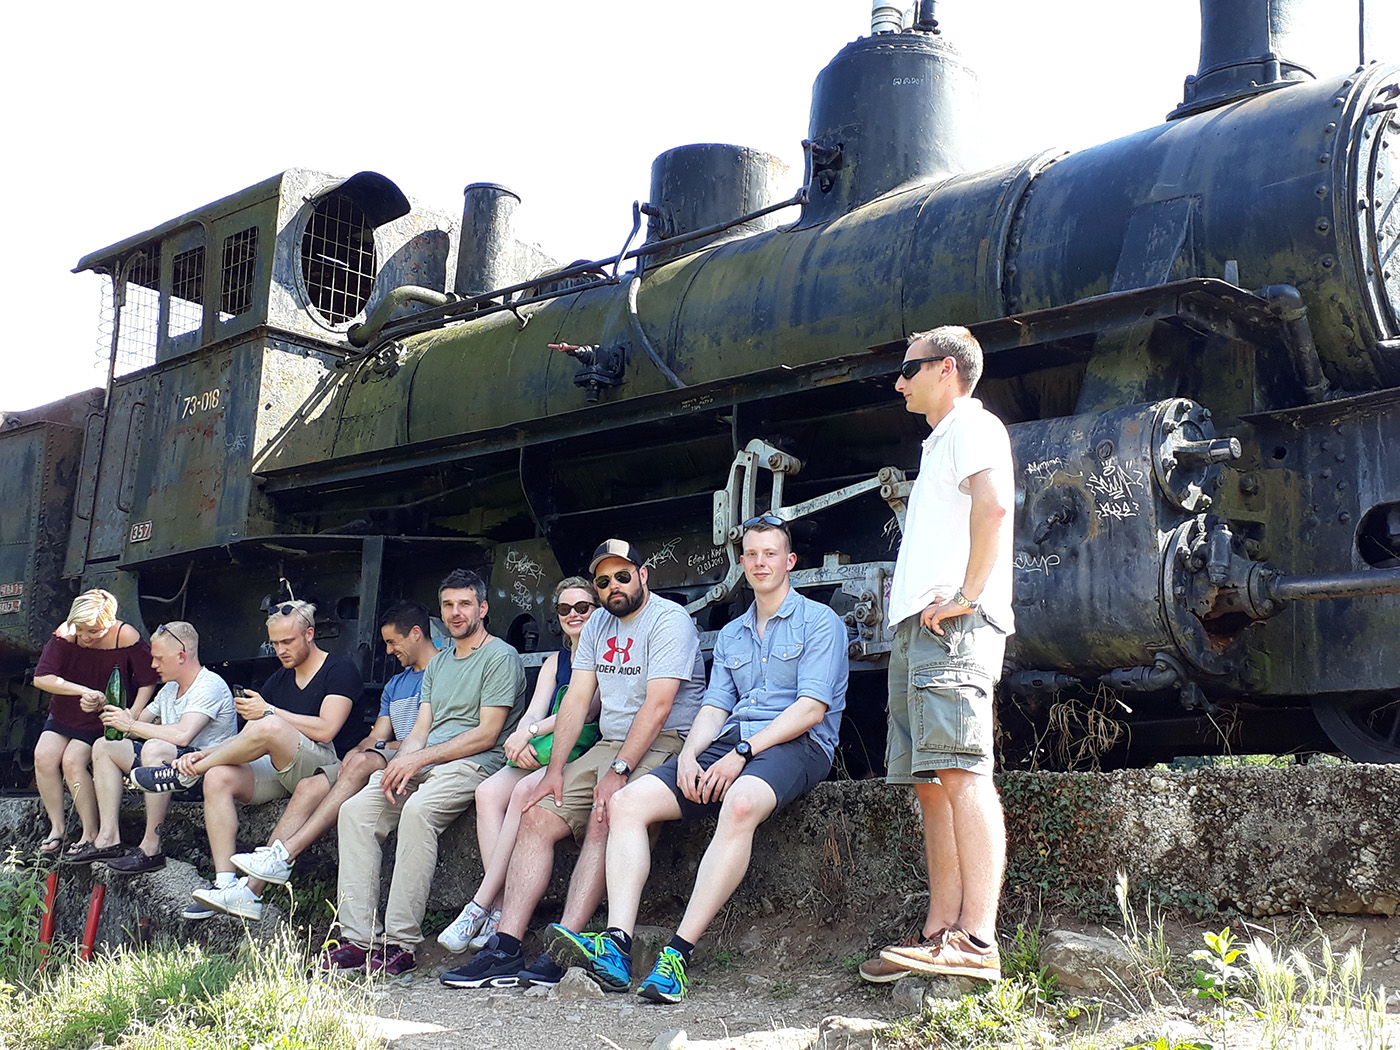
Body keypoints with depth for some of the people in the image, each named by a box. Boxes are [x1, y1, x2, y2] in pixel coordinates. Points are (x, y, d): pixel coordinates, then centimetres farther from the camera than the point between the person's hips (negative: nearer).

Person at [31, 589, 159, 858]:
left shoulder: (127, 638, -21)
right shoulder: (66, 634, -14)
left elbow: (148, 681, -12)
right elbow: (41, 678, -20)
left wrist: (132, 718, -22)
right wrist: (84, 691, -31)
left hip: (103, 720, -4)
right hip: (64, 714, 4)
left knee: (73, 761, -22)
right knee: (44, 756, -17)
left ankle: (92, 834, -12)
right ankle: (56, 828, -4)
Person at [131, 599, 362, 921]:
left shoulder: (340, 669, 0)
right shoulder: (278, 680, 21)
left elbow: (325, 730, -14)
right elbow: (245, 740, 14)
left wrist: (269, 712, -11)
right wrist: (202, 755, -3)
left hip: (324, 770, -7)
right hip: (278, 771, 7)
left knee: (269, 728, -34)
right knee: (218, 777, -22)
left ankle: (183, 774, -10)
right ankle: (226, 883, -27)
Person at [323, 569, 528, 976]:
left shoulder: (500, 657, 0)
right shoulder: (438, 663, 25)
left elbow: (487, 734, -9)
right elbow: (420, 731, 18)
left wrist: (420, 758, -14)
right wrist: (399, 765, -5)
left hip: (475, 762, -7)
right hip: (424, 762, 8)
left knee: (418, 810, -35)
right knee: (356, 810, -16)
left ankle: (401, 942, -31)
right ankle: (358, 938, -20)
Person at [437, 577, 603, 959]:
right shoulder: (554, 662, 24)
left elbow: (587, 709, -11)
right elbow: (533, 714, 13)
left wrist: (531, 731, -17)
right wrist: (521, 741, -11)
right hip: (544, 756, 7)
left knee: (525, 793, -32)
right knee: (489, 792, -22)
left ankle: (481, 907, -28)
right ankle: (500, 911, -29)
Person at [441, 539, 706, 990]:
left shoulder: (668, 620, -9)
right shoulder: (598, 624, 15)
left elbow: (658, 705, -19)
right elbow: (576, 699, 10)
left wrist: (619, 771, -25)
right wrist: (555, 771, -1)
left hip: (662, 745, -8)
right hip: (609, 745, 8)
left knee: (603, 818, -31)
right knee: (536, 817, -9)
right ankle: (504, 949, -14)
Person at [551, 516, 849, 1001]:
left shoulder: (818, 621, 4)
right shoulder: (730, 635, 25)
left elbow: (811, 709, -8)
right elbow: (714, 708, 17)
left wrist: (742, 752, -16)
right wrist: (688, 755, -5)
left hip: (794, 746, -6)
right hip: (728, 743, 7)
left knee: (740, 804, -40)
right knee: (627, 802, -15)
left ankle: (679, 953, -40)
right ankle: (616, 947, -29)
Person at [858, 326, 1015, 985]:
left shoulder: (972, 426, 0)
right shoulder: (940, 443, 31)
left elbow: (994, 504, -19)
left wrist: (968, 596, -20)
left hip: (952, 625, -11)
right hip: (919, 629, 11)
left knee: (960, 770, -17)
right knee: (932, 782, 5)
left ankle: (977, 942, -22)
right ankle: (940, 934, 6)